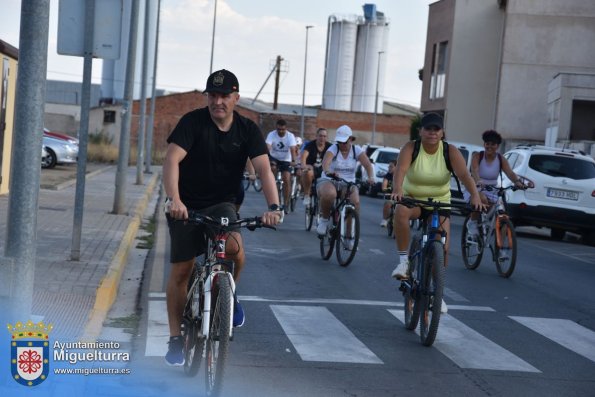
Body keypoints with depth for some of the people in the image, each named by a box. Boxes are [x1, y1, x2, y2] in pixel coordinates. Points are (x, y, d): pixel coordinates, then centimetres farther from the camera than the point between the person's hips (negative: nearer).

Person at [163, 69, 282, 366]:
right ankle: (175, 338, 16)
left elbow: (264, 169, -16)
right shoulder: (193, 122, -13)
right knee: (181, 271, 0)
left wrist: (273, 206, -33)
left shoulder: (247, 130, -5)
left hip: (221, 204, 1)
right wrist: (173, 199, -42)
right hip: (186, 205, -1)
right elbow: (172, 159, -26)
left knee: (234, 246, -29)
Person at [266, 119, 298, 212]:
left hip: (286, 160, 0)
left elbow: (293, 149, -29)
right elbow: (268, 147, -30)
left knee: (287, 181, -11)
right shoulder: (271, 134, -17)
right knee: (273, 168, -34)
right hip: (274, 158, 0)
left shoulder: (290, 136, -16)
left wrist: (293, 161, -45)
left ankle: (285, 205, -3)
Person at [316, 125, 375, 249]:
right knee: (329, 194, -39)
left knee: (355, 202, -28)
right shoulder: (333, 149, -7)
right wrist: (327, 171, -52)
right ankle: (324, 219, -9)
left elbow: (368, 164, -15)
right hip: (329, 181, -2)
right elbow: (326, 161, -29)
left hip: (348, 183, 2)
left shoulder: (356, 150, 0)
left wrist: (371, 177, -36)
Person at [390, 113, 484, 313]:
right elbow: (400, 170, -31)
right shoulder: (411, 148, -14)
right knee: (401, 211, -37)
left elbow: (464, 174, -25)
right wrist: (397, 189, -52)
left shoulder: (451, 151, -11)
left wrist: (475, 194, -43)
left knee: (443, 247, -8)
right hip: (412, 199, -1)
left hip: (439, 203, 1)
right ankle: (403, 259, -22)